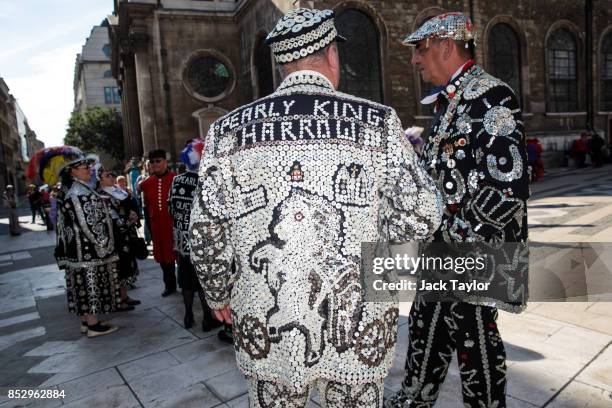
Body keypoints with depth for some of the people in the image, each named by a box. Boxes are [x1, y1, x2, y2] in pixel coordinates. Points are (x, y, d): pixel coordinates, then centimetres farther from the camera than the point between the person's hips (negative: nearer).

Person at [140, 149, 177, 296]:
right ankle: (170, 285, 27)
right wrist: (150, 227, 12)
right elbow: (147, 206, 13)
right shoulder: (147, 183, 8)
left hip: (174, 224, -5)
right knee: (163, 255, 12)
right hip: (157, 227, 5)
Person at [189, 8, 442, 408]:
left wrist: (220, 295, 13)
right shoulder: (377, 122, -9)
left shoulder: (228, 130, -5)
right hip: (358, 325, -1)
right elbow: (421, 215, -7)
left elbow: (206, 232, -2)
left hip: (266, 329, 2)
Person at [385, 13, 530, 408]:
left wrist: (461, 236, -18)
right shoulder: (451, 100, 13)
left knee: (474, 337, 7)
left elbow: (509, 186, -21)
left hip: (472, 255, -9)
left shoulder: (492, 96, -15)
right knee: (426, 325, 20)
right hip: (444, 248, 9)